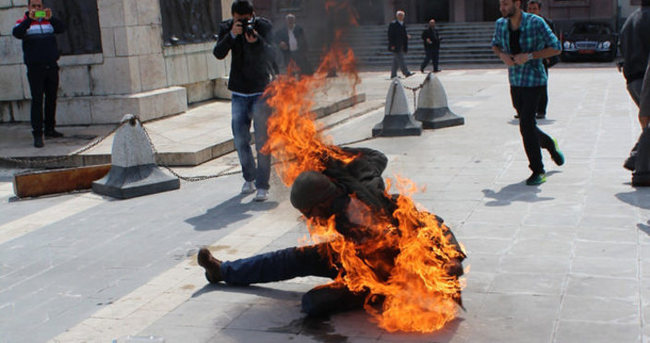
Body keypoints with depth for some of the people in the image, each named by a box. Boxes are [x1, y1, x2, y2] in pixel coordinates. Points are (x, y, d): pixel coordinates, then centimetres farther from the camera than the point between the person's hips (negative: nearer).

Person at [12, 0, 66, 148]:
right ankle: (37, 134, -10)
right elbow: (17, 33, -16)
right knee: (37, 100, -9)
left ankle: (49, 129, 21)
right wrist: (29, 19, -27)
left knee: (51, 99, 10)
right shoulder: (23, 22, 5)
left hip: (51, 66, 4)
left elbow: (62, 29, -7)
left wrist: (51, 18, -24)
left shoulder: (49, 21, 13)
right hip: (35, 68, -4)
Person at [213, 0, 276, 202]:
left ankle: (262, 185, -3)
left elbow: (271, 53, -17)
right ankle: (249, 178, 26)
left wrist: (256, 41, -35)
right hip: (239, 92, 3)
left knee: (262, 140, -7)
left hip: (262, 90, -3)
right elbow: (218, 54, -13)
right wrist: (231, 35, -28)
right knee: (240, 139, 6)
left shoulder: (264, 26, -6)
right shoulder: (227, 28, 0)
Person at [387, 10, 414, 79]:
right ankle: (406, 73, -15)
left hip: (401, 46, 8)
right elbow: (390, 35, -11)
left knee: (396, 60, 10)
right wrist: (392, 45, -17)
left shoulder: (403, 24, 17)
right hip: (395, 46, -8)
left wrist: (407, 36, 7)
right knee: (400, 59, -11)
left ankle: (393, 75, 14)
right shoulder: (393, 24, -7)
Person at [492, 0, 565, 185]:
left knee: (526, 125, -15)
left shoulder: (536, 23, -13)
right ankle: (550, 144, 45)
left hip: (534, 81, -6)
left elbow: (556, 48, -11)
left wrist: (529, 56, -20)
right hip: (515, 81, 6)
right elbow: (495, 45, 19)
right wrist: (502, 55, -4)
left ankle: (538, 171, -2)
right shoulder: (501, 24, 1)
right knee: (527, 125, 13)